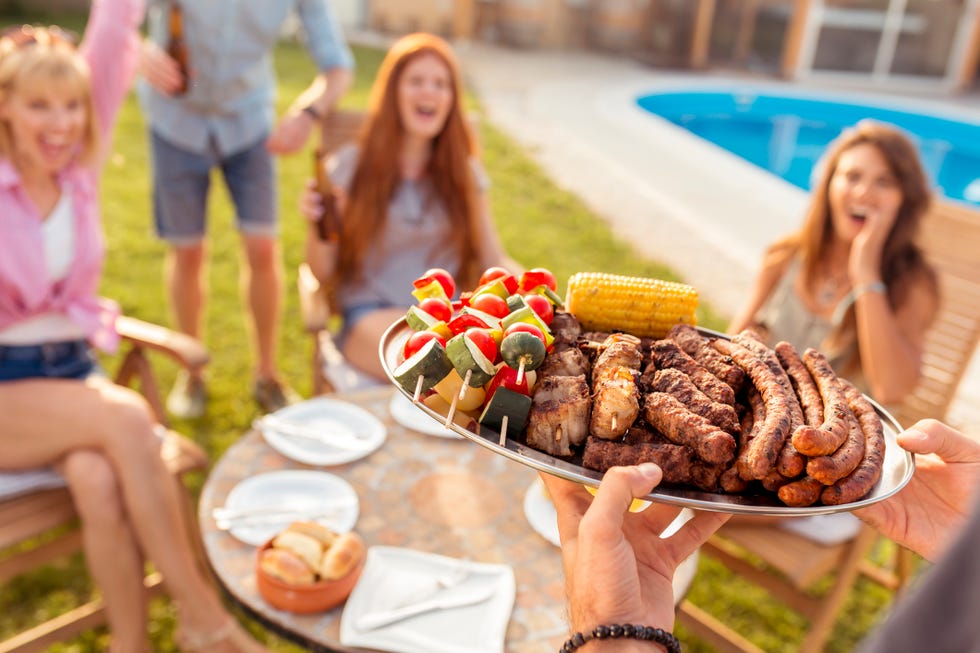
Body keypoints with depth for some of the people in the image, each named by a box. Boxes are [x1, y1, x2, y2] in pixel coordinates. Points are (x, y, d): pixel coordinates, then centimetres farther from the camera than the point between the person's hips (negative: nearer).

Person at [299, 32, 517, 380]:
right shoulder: (351, 166, 4)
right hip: (372, 316, -3)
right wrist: (319, 227, -15)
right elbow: (323, 273, 6)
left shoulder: (465, 172, 13)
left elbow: (495, 260, 13)